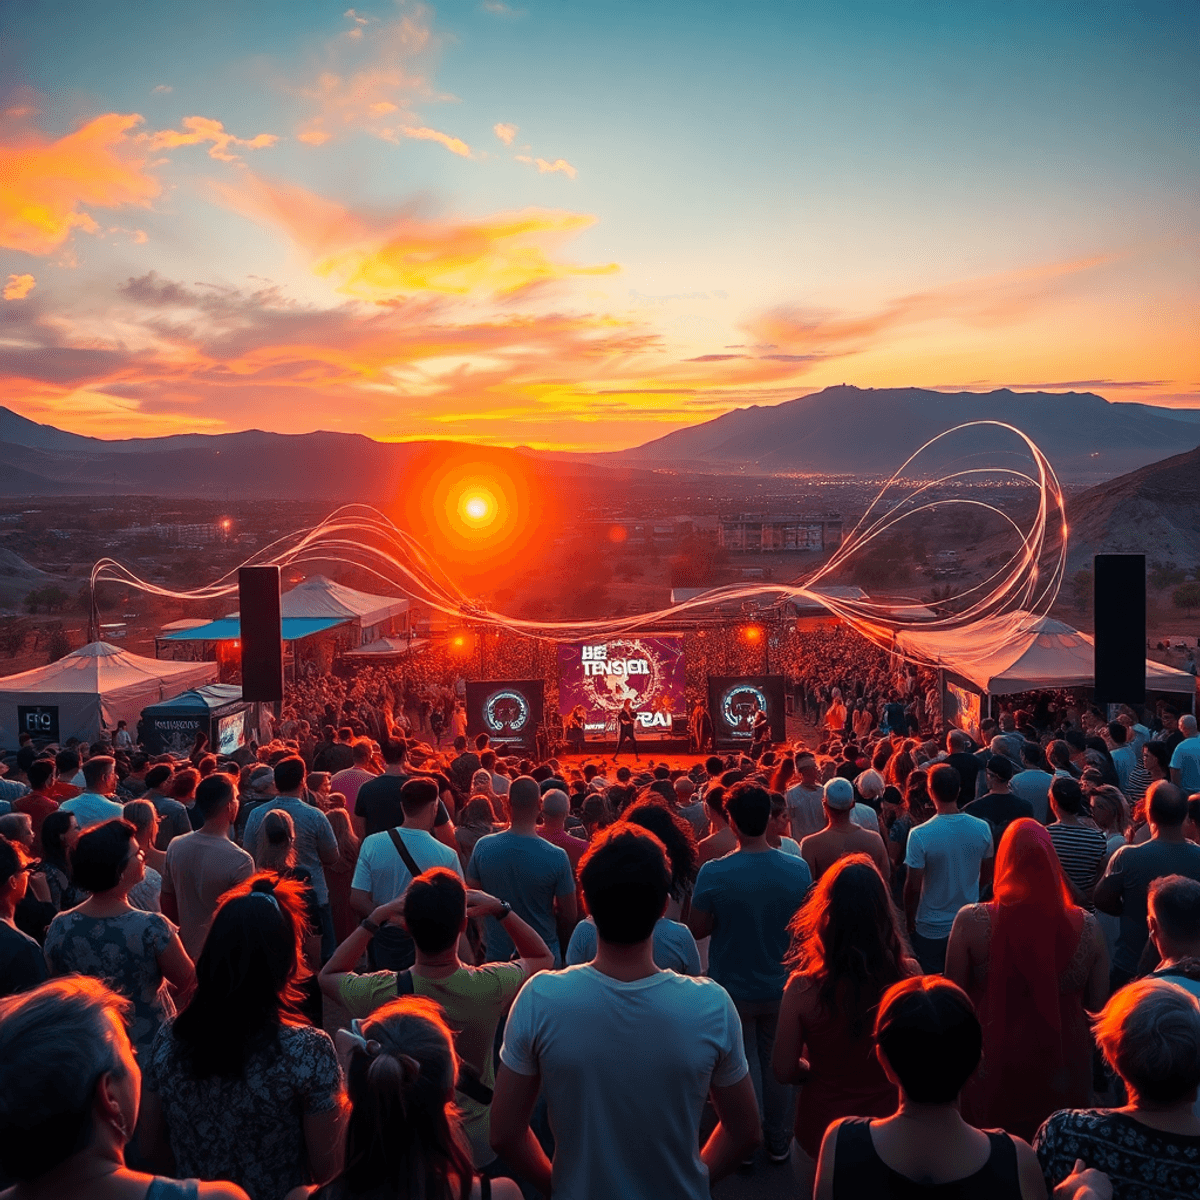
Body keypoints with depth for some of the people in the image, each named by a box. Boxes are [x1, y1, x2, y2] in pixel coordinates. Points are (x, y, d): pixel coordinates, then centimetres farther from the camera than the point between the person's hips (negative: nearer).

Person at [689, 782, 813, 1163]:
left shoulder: (713, 873, -24)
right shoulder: (798, 869, -16)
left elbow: (697, 930, -12)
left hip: (734, 989, -2)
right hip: (780, 986, 2)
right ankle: (778, 1141, 34)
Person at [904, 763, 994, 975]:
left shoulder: (919, 835, -23)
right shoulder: (982, 829, -10)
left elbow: (913, 886, -17)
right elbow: (986, 877, 4)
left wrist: (910, 921, -1)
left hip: (932, 929, -4)